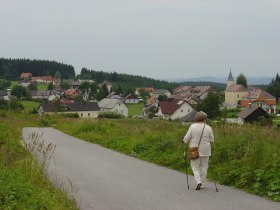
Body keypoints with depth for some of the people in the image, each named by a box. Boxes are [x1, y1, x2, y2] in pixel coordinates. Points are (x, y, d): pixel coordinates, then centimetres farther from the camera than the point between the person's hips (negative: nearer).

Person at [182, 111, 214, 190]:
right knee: (204, 167, 12)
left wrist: (184, 140, 15)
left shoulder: (192, 126, -8)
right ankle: (202, 184, 16)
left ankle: (198, 181, -11)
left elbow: (186, 138, -6)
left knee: (195, 166, 8)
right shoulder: (208, 128, -4)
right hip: (205, 151, 1)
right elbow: (211, 140, 2)